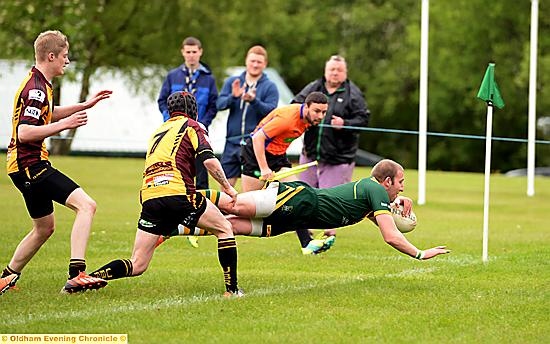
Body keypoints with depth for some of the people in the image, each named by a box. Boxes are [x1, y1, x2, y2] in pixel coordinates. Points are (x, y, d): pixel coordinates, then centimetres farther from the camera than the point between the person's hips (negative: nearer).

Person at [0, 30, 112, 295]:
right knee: (86, 205, -21)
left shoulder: (38, 84, 15)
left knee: (44, 227, 23)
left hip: (26, 166, 11)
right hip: (30, 164, -11)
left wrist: (85, 105, 29)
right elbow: (24, 132, -25)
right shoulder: (36, 89, -17)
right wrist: (64, 124, -24)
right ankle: (76, 274, -30)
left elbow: (46, 115, 34)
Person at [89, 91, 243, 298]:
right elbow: (209, 161, -3)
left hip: (149, 196, 5)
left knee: (137, 266, 7)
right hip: (178, 192, -5)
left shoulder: (158, 132, 31)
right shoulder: (191, 126, 11)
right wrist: (227, 187, 10)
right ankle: (231, 289, 11)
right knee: (224, 228, 16)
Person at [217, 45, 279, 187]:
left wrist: (254, 101, -29)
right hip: (232, 142, 3)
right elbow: (220, 104, -2)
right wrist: (233, 97, -22)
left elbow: (271, 110, -12)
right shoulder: (232, 82, 10)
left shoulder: (270, 87, 2)